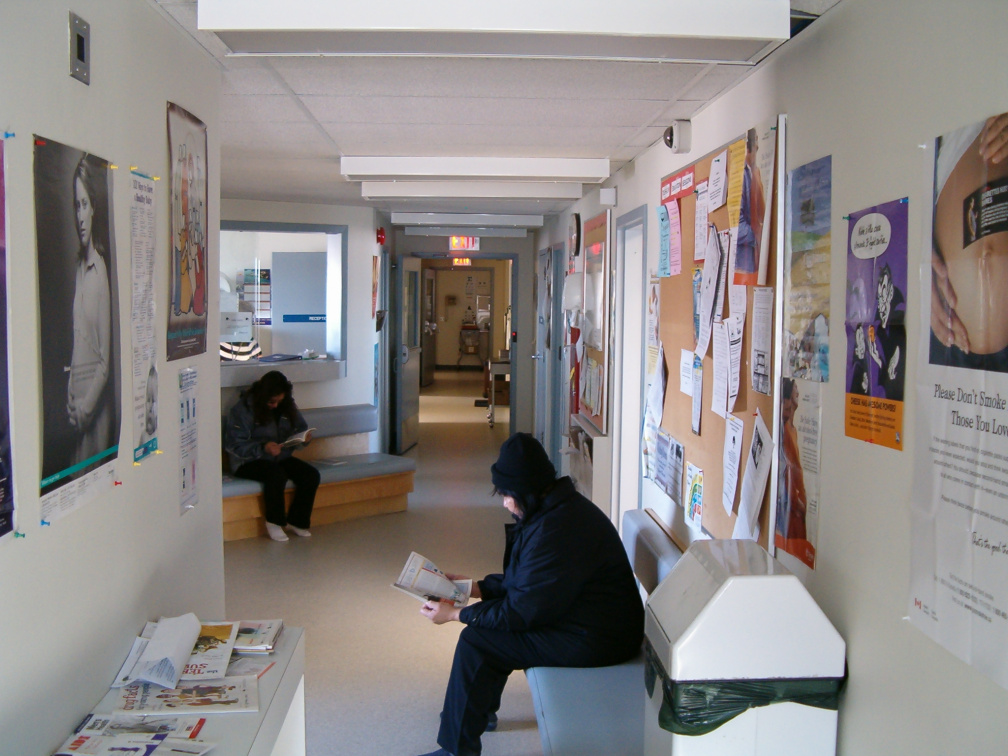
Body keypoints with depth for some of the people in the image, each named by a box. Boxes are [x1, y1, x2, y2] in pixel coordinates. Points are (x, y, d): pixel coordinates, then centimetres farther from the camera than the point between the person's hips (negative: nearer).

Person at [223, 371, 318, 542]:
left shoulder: (287, 406, 4)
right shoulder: (243, 409, -13)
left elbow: (300, 428, 14)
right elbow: (233, 445, -17)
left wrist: (305, 437, -12)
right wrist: (263, 448, -32)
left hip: (281, 457, 6)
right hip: (249, 462, -6)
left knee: (312, 475, -18)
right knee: (277, 474, -36)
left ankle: (296, 521, -1)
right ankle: (274, 521, -14)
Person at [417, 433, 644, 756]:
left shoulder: (554, 531, -28)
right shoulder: (560, 506, 5)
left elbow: (520, 612, -22)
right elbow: (523, 581, 15)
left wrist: (455, 614, -12)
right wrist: (475, 587, 9)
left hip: (595, 641, -11)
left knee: (475, 642, -11)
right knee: (485, 616, 17)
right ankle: (481, 710, 35)